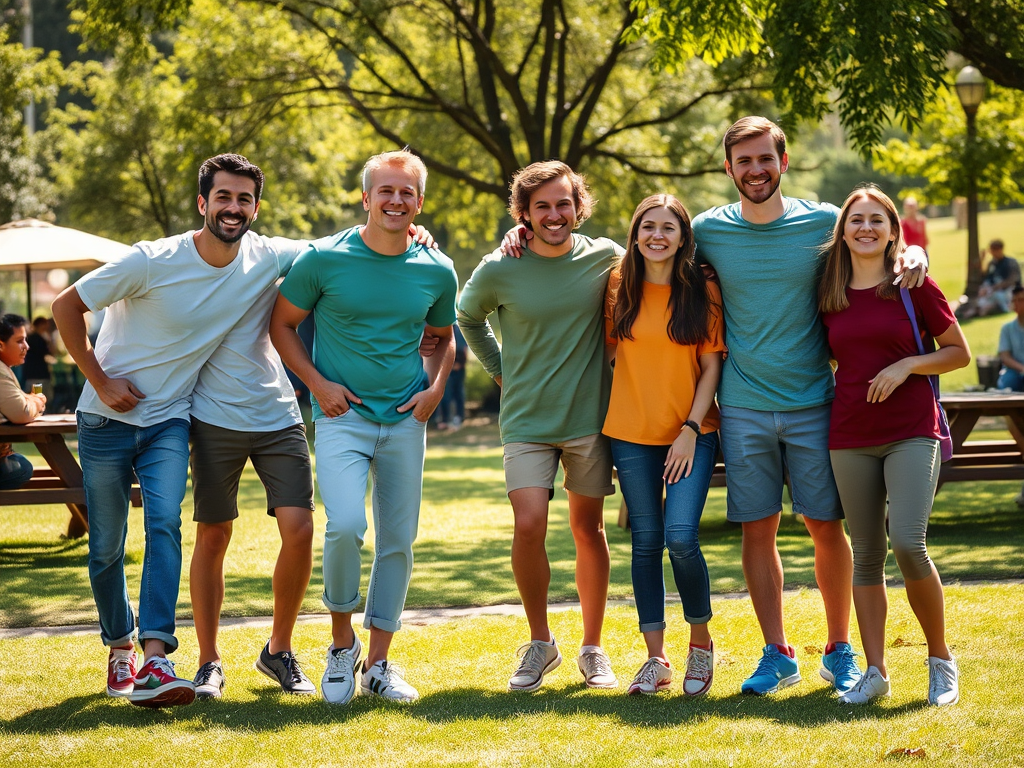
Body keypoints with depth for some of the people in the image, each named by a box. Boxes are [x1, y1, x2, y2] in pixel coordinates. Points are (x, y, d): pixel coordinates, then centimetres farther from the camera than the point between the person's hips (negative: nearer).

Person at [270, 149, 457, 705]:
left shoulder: (436, 272, 3)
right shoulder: (324, 259, -6)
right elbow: (282, 324, 4)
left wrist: (435, 387, 1)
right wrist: (317, 383, -6)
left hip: (406, 421, 4)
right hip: (342, 415, -4)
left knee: (398, 542, 5)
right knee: (346, 524, -22)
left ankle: (378, 663, 17)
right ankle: (341, 640, 2)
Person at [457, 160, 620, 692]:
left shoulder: (605, 258, -3)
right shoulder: (498, 271, -6)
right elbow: (468, 318, 15)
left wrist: (608, 368, 8)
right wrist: (499, 370, 8)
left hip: (590, 416, 1)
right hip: (527, 422, -1)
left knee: (588, 528, 8)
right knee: (529, 525, -14)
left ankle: (592, 649, 20)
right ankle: (540, 643, 5)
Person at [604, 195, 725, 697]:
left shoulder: (703, 293, -2)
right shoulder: (619, 289, 5)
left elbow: (712, 366, -2)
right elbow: (607, 350, 20)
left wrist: (692, 429, -9)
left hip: (692, 433, -3)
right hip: (631, 434, 3)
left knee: (681, 537, -14)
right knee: (646, 541, 3)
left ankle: (701, 642, 7)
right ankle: (656, 658, 11)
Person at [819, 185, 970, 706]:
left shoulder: (915, 287, -1)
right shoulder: (830, 296, 9)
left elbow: (959, 353, 3)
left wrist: (907, 365, -10)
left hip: (911, 432, -4)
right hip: (851, 438, 4)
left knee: (908, 543, -17)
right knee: (866, 553, 4)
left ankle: (941, 659, 0)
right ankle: (875, 672, 9)